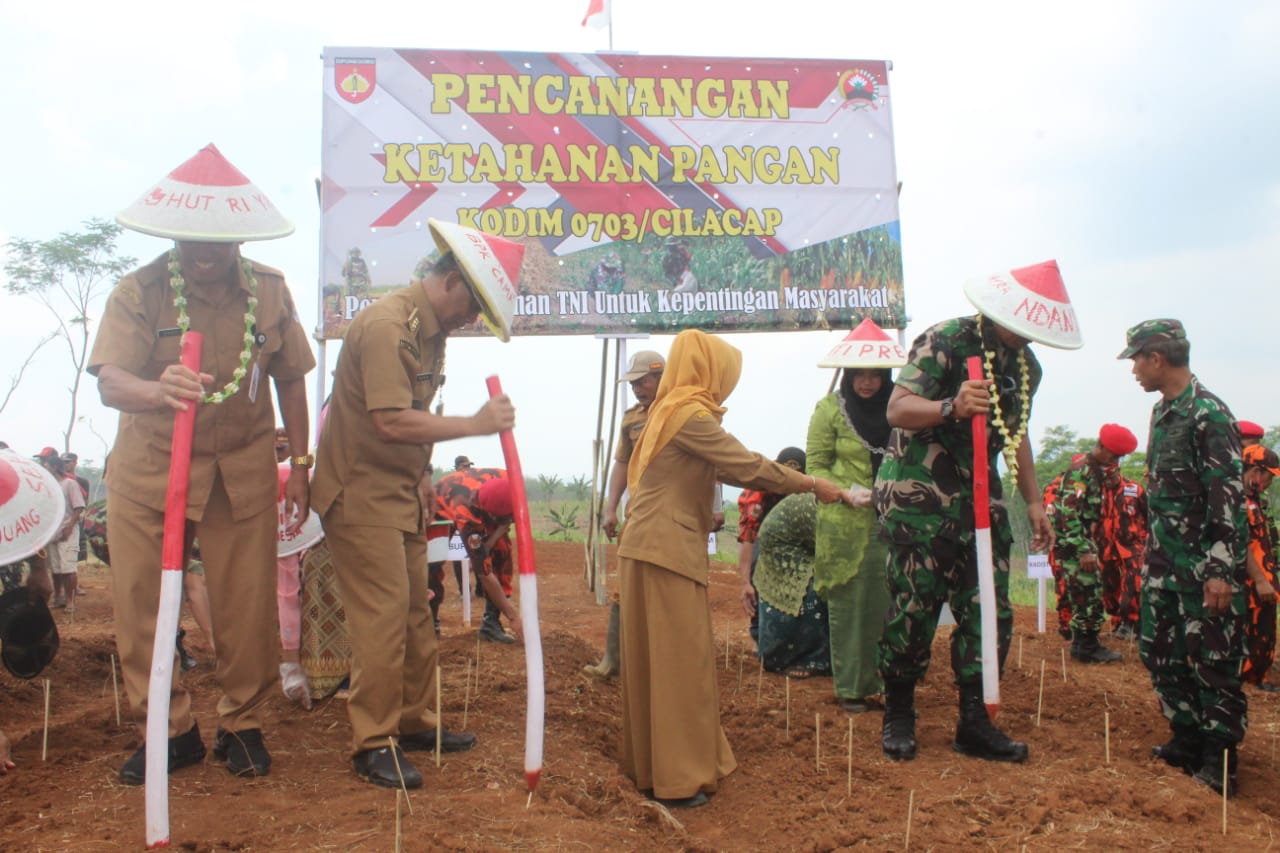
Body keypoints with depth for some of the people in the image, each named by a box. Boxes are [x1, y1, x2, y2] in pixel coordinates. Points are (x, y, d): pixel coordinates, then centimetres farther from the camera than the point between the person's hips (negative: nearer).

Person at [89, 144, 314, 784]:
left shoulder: (270, 291, -4)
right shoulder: (138, 292, -11)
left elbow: (289, 381, 5)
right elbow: (109, 383, -23)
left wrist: (300, 463, 4)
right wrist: (158, 390, -46)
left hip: (243, 471, 1)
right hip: (149, 468, 0)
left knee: (247, 609, 3)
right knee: (140, 607, 5)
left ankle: (243, 726, 24)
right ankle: (171, 730, 23)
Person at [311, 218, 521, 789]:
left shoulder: (431, 329, 11)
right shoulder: (386, 326, -20)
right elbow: (392, 422, -28)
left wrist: (420, 479, 10)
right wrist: (477, 423, -24)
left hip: (399, 493, 10)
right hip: (361, 492, -10)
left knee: (415, 612, 14)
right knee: (383, 616, -8)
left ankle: (414, 721, 26)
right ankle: (373, 745, 3)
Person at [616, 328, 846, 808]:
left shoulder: (670, 410, 17)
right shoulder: (691, 415, -12)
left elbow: (726, 468, 19)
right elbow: (747, 466, -12)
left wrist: (796, 485, 16)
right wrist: (812, 485, -3)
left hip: (651, 547, 9)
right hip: (666, 550, -9)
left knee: (657, 659, 14)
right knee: (678, 660, -3)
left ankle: (651, 766, 24)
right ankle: (678, 779, 4)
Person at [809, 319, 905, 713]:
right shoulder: (830, 408, -1)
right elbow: (815, 467, 0)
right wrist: (847, 491, -16)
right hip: (845, 526, -3)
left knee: (888, 604, 4)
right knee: (848, 606, 3)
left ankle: (882, 682, 18)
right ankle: (850, 687, 14)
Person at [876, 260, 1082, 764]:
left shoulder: (1025, 365, 10)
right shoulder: (944, 341, -13)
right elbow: (897, 409, -22)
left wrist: (1034, 502, 16)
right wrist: (951, 407, -40)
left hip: (981, 499, 7)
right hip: (919, 497, -7)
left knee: (991, 613, 4)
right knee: (913, 612, -3)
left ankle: (974, 722, 14)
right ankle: (898, 718, 14)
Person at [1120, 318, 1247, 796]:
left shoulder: (1208, 413, -15)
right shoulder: (1162, 412, 12)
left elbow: (1229, 496, -19)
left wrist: (1221, 570, -21)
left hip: (1203, 562, -9)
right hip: (1164, 558, 9)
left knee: (1211, 659, 0)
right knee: (1160, 650, 12)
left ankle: (1218, 758, 12)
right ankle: (1187, 740, 25)